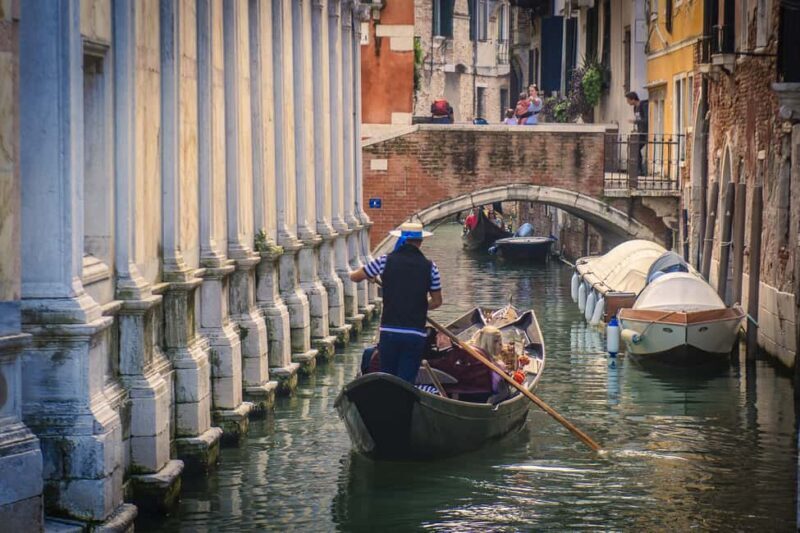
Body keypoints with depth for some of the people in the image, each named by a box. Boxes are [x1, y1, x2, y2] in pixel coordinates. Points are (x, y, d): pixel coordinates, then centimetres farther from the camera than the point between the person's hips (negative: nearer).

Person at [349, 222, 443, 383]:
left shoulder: (386, 261, -3)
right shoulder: (429, 266, -1)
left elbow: (354, 277, 8)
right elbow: (436, 301, 7)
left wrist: (369, 276, 30)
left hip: (389, 332, 0)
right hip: (416, 334, 0)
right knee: (407, 381, 1)